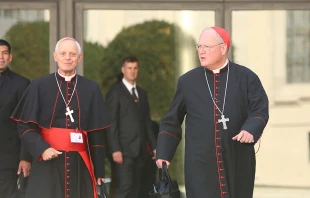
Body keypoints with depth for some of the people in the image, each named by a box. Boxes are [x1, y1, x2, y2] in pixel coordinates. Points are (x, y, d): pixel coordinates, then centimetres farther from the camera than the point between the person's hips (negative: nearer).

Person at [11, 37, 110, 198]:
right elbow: (25, 127, 1)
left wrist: (99, 170, 6)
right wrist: (42, 149, -16)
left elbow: (97, 133, 8)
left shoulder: (91, 89, 8)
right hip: (47, 163, -2)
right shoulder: (39, 86, 2)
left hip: (80, 164, 2)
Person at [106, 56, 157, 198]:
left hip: (140, 150, 6)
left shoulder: (142, 93, 18)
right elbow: (111, 123, -8)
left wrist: (154, 146, 11)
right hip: (124, 149, -6)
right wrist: (115, 149, -16)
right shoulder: (115, 93, -2)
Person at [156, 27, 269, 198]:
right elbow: (172, 121, 14)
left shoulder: (246, 78, 6)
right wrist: (163, 154, 6)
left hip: (238, 164, 0)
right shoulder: (187, 81, 10)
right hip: (200, 165, 0)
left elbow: (260, 110, -2)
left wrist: (250, 129, -23)